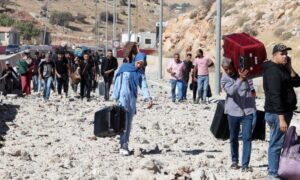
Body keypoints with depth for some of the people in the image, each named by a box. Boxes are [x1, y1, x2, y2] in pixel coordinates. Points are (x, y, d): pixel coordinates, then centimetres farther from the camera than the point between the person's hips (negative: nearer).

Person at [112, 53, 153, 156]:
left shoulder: (141, 73, 8)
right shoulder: (124, 68, -2)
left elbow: (144, 86, -1)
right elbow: (117, 84, -2)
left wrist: (148, 98, -17)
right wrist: (115, 99, -6)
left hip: (133, 99, 4)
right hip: (122, 98, -4)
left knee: (129, 123, 6)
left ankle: (125, 145, 13)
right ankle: (123, 146, -13)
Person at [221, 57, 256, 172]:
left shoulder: (243, 71, 0)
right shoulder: (224, 79, -5)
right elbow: (231, 91, -23)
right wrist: (240, 79, -36)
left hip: (248, 111, 0)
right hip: (233, 112, 0)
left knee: (247, 138, -6)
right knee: (234, 138, 13)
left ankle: (245, 164, -5)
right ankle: (234, 160, 31)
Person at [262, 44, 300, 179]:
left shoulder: (282, 69, 13)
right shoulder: (273, 71, -18)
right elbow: (275, 96, -24)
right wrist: (281, 118, -28)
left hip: (284, 111, 10)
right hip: (277, 113, -10)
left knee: (276, 143, 16)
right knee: (276, 144, -7)